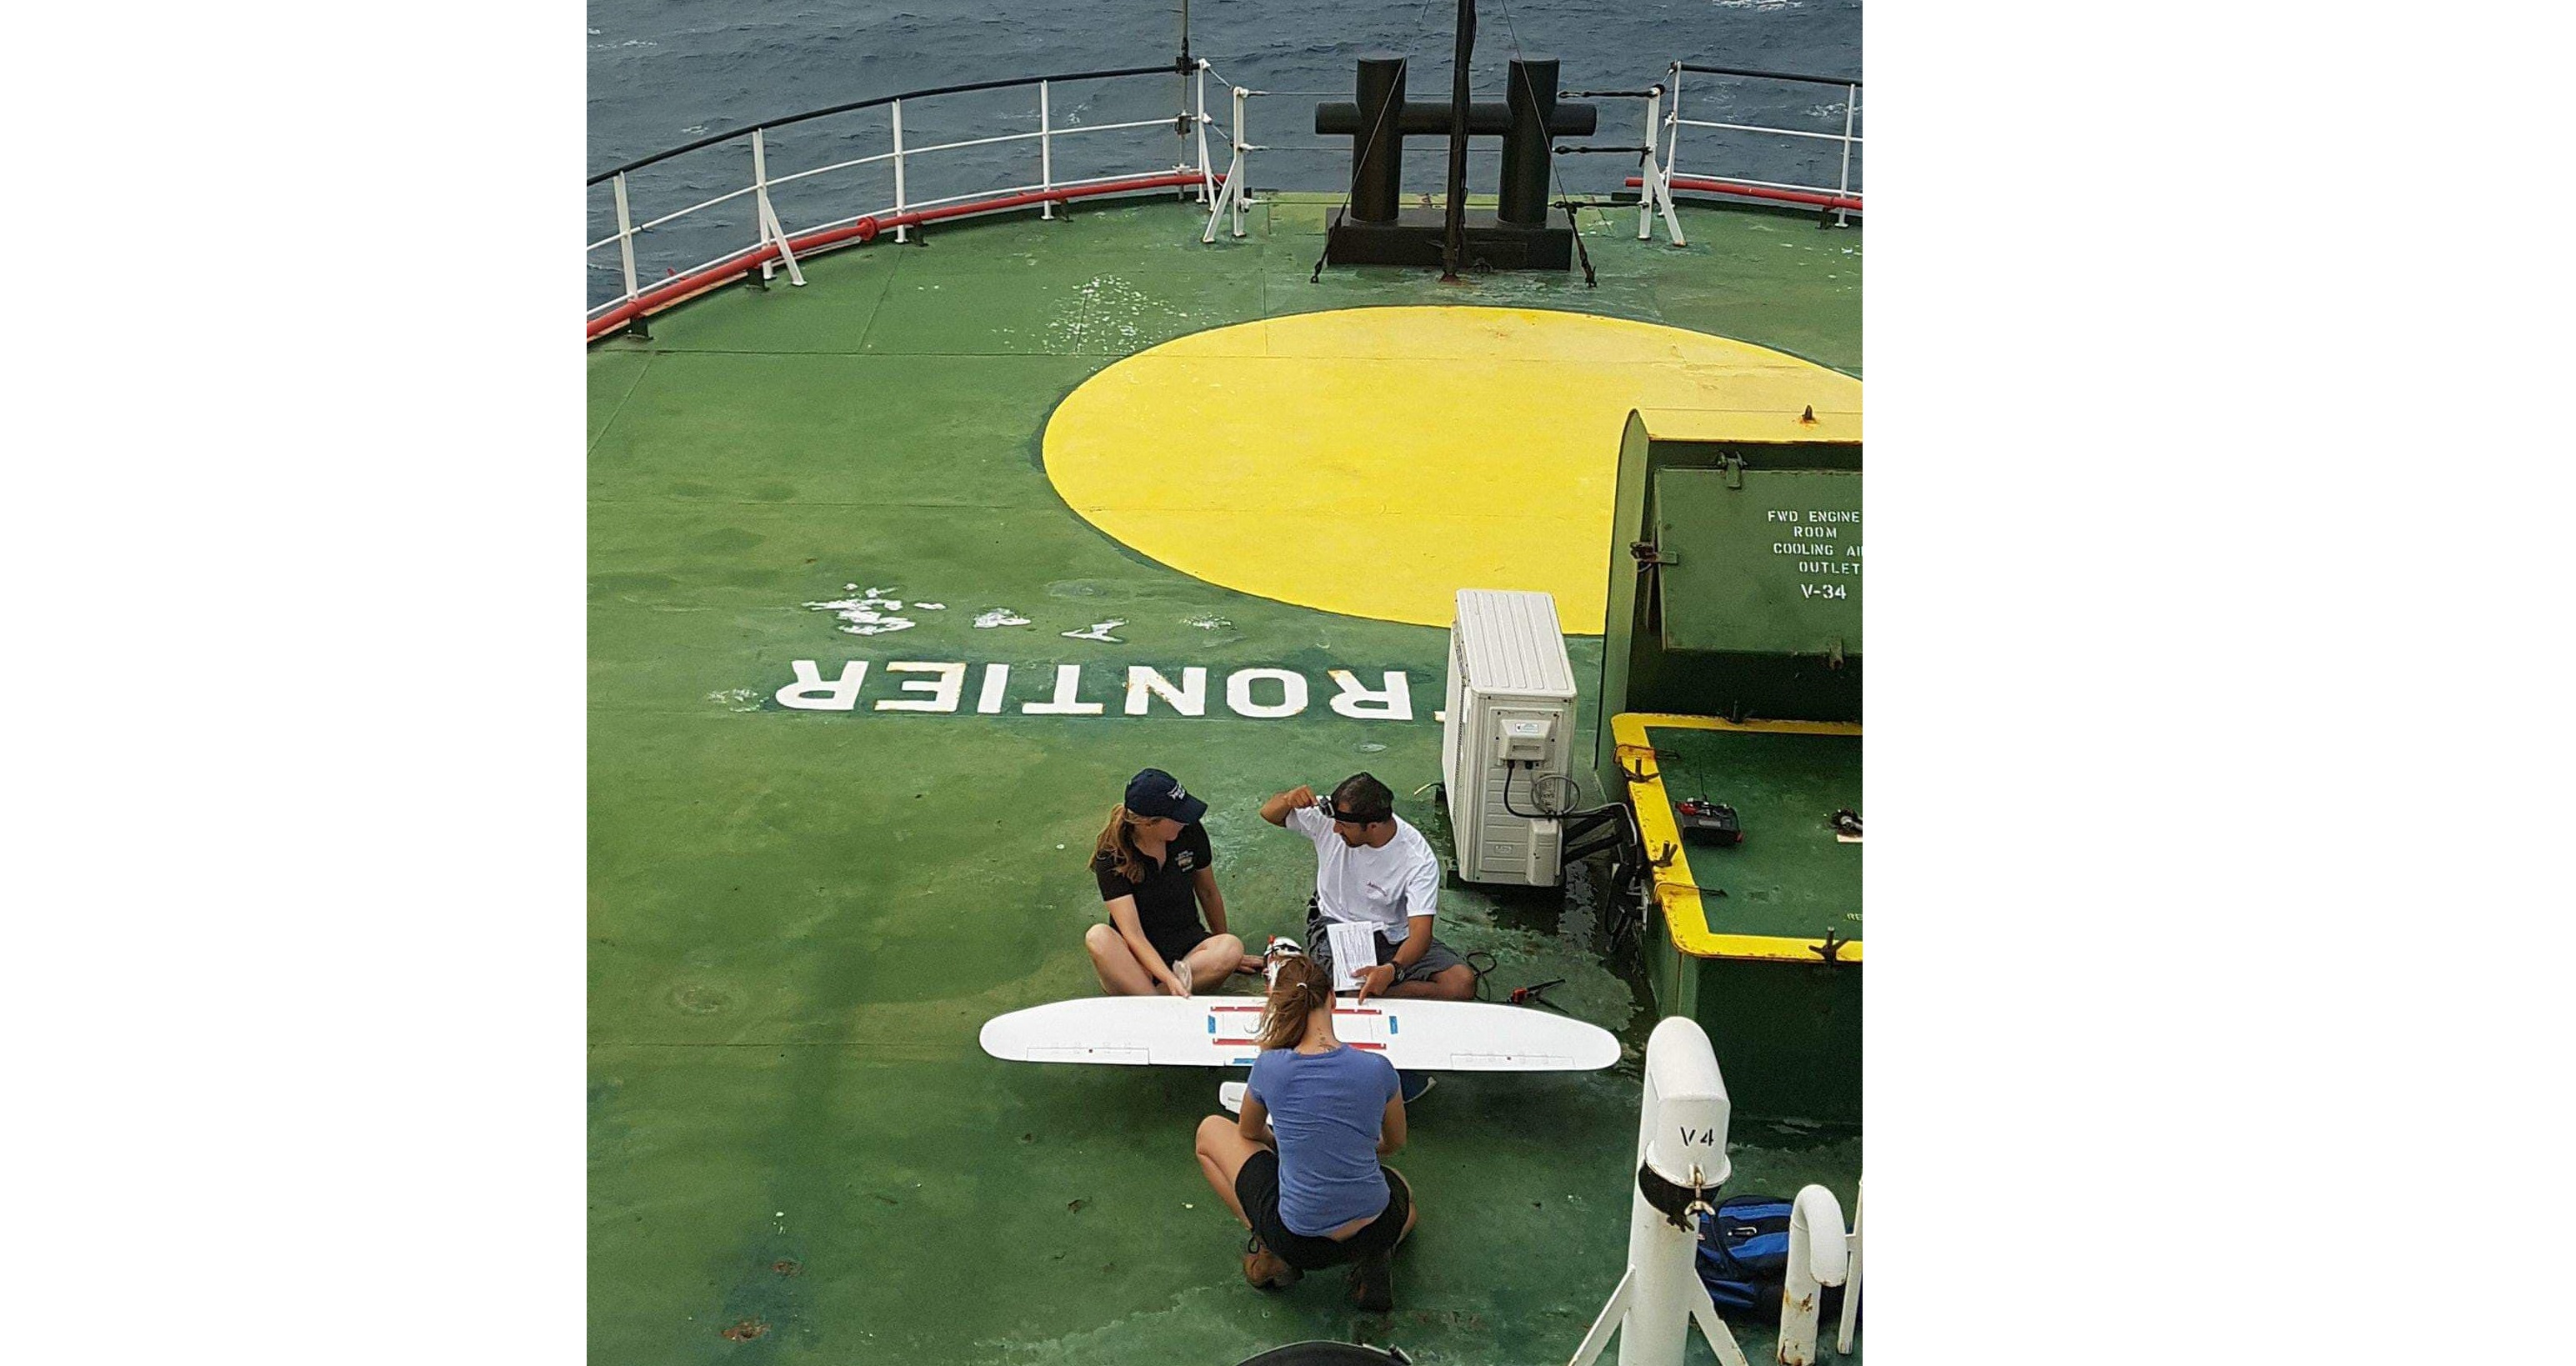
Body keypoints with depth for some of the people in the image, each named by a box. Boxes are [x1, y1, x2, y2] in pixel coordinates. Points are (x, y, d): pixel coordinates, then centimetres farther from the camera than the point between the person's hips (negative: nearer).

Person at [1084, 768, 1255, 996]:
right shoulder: (1111, 857, -16)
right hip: (1136, 957, -3)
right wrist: (1169, 978, -38)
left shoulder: (1190, 833, -6)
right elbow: (1132, 934, -24)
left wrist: (1224, 952, 21)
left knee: (1232, 947, -29)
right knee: (1098, 937, -34)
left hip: (1186, 947, 3)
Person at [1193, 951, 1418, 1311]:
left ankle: (1270, 1250, 8)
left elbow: (1249, 1134, 12)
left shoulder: (1268, 1068, -11)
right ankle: (1374, 1259, 9)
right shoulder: (1377, 1069, -9)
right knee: (1403, 1192, 42)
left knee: (1211, 1131, 18)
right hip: (1376, 1231, 2)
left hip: (1300, 1242, -2)